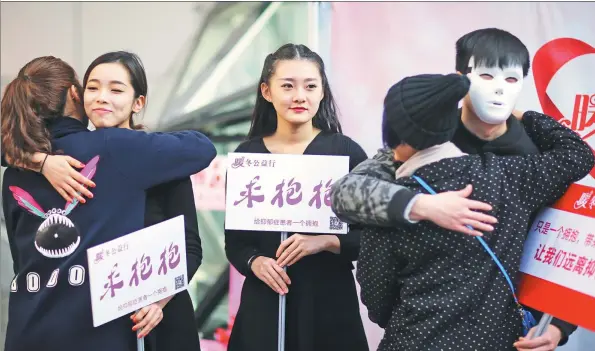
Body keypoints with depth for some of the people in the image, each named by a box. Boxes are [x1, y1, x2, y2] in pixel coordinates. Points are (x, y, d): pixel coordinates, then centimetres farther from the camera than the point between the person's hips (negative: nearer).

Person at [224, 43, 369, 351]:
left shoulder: (346, 151, -4)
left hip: (331, 301, -1)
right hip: (264, 302, 1)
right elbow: (234, 240, 6)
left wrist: (326, 242, -19)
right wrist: (254, 262, -13)